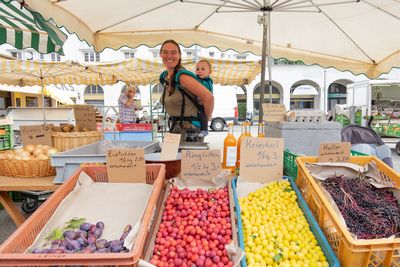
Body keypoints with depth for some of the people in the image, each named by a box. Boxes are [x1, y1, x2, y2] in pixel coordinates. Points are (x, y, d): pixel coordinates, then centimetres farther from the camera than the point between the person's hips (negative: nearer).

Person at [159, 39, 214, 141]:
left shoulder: (182, 76, -18)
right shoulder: (163, 77, 9)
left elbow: (209, 97, -23)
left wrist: (207, 118, -10)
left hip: (189, 130, -8)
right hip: (173, 128, 8)